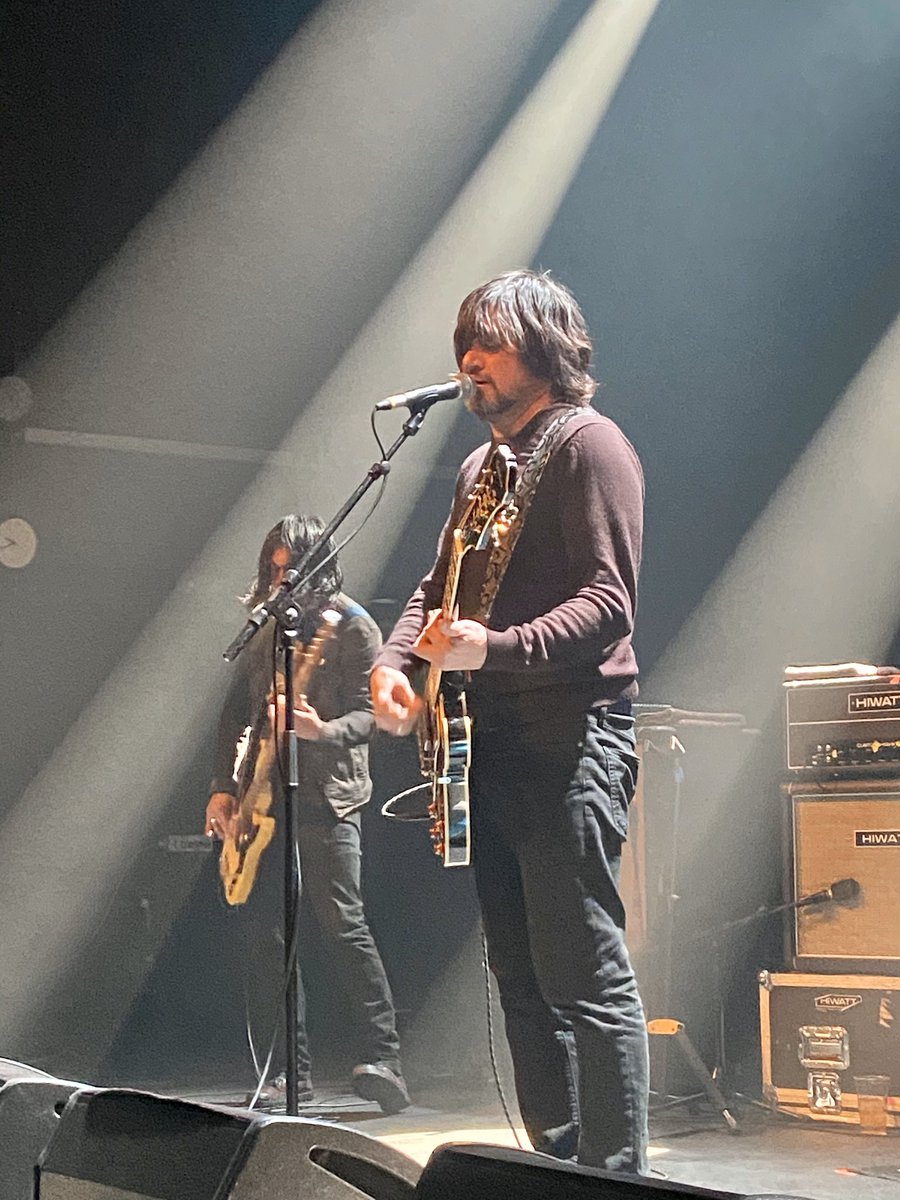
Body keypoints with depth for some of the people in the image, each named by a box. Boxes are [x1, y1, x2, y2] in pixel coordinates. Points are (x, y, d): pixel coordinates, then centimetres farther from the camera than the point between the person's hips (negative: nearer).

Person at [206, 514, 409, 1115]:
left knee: (344, 925, -14)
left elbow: (369, 713, -10)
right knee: (274, 935, 5)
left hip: (326, 797, -7)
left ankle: (384, 1059, -12)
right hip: (264, 798, 7)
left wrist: (323, 732, -30)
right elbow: (237, 710, 18)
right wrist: (223, 787, 10)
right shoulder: (267, 626, 14)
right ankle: (295, 1070, 10)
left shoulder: (352, 626, -4)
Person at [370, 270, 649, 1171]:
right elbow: (440, 585, 25)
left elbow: (607, 603, -16)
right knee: (521, 974, 11)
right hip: (491, 740, 10)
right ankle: (556, 1160, 19)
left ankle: (615, 1173, -7)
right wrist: (395, 660, 5)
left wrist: (493, 648, -28)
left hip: (568, 738, -9)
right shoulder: (483, 463, 21)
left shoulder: (588, 445, -7)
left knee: (586, 975, -11)